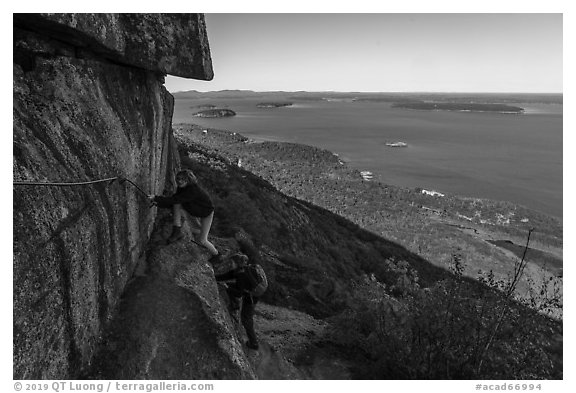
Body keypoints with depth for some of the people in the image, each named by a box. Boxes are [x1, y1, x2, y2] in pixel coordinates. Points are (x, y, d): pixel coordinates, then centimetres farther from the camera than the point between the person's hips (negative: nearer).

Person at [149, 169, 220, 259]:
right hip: (195, 211, 7)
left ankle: (215, 253, 24)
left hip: (207, 213, -7)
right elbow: (173, 202, -9)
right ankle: (177, 231, -13)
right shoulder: (182, 188, -11)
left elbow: (174, 199, -41)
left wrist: (156, 198, -42)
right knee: (176, 206, -20)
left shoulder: (193, 190, -36)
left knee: (201, 240, -4)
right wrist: (158, 203, -23)